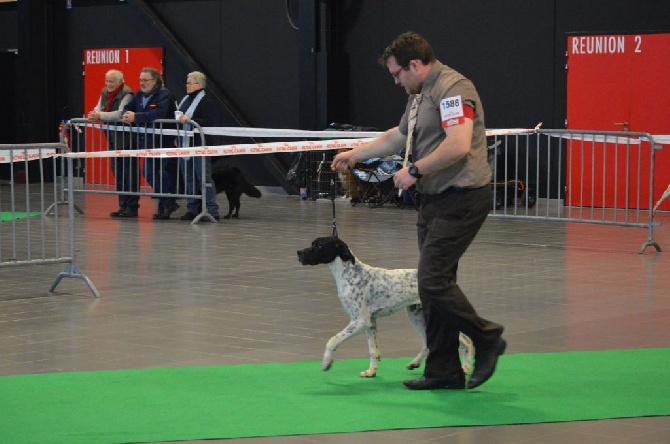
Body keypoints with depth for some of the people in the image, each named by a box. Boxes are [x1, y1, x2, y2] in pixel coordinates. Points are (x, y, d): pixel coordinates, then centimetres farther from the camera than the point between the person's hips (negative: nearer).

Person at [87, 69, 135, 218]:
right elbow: (98, 108, 12)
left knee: (129, 173, -5)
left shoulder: (127, 94, -14)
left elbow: (120, 114, -26)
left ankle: (131, 207, -2)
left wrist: (100, 116, -24)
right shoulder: (105, 92, 12)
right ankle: (123, 206, 17)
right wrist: (95, 113, -12)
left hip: (126, 139, -8)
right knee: (117, 173, 11)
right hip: (113, 139, 8)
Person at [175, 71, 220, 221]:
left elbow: (209, 122, -18)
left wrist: (189, 120, -24)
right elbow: (178, 117, 27)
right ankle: (192, 209, 16)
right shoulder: (185, 99, 18)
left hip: (199, 145, -8)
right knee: (189, 179, 10)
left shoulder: (206, 101, -7)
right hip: (185, 145, 8)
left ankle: (212, 210, -8)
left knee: (204, 178, -9)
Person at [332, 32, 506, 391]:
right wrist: (355, 155, 38)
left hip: (460, 199, -10)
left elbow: (459, 146, -27)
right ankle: (444, 371, 13)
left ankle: (486, 338, 3)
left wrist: (415, 171, -18)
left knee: (433, 281, -14)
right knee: (434, 282, 9)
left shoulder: (452, 89, -15)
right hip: (436, 200, 10)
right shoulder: (420, 94, 18)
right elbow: (398, 135, 34)